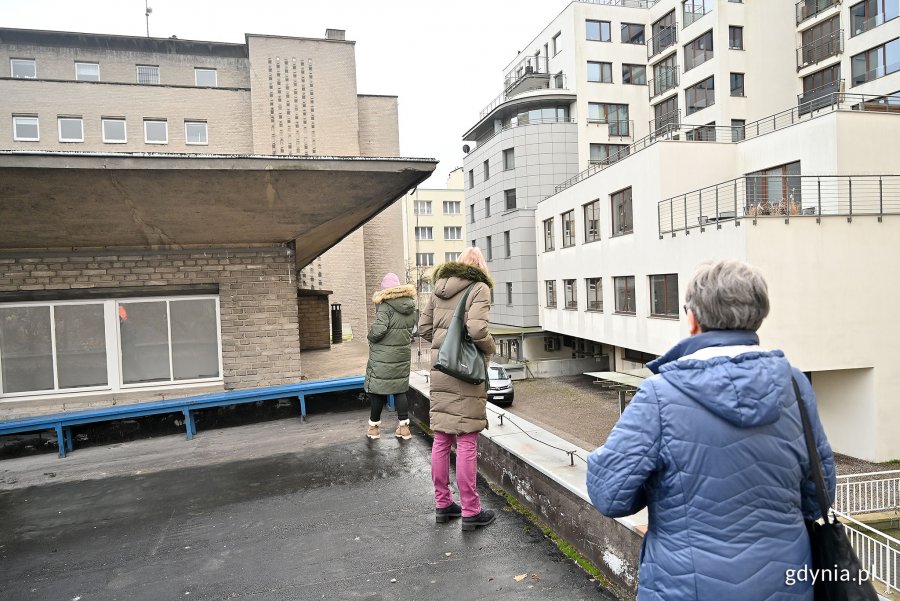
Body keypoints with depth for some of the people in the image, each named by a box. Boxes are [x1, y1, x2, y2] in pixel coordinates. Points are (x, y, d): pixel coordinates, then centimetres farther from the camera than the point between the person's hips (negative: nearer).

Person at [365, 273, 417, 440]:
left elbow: (378, 330, -23)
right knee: (400, 390, 14)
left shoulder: (385, 305, -17)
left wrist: (370, 336, -5)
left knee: (377, 390, 7)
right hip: (403, 355, 6)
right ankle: (404, 427, 17)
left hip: (382, 357, -6)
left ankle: (374, 427, 19)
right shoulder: (411, 306, 5)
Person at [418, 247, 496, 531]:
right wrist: (490, 348, -4)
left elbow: (424, 327, 11)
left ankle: (442, 504, 25)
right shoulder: (479, 288, -8)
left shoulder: (439, 288, 11)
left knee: (441, 439, 13)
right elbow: (476, 329, -21)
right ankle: (470, 511, 10)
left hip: (440, 370, 6)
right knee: (467, 442, 0)